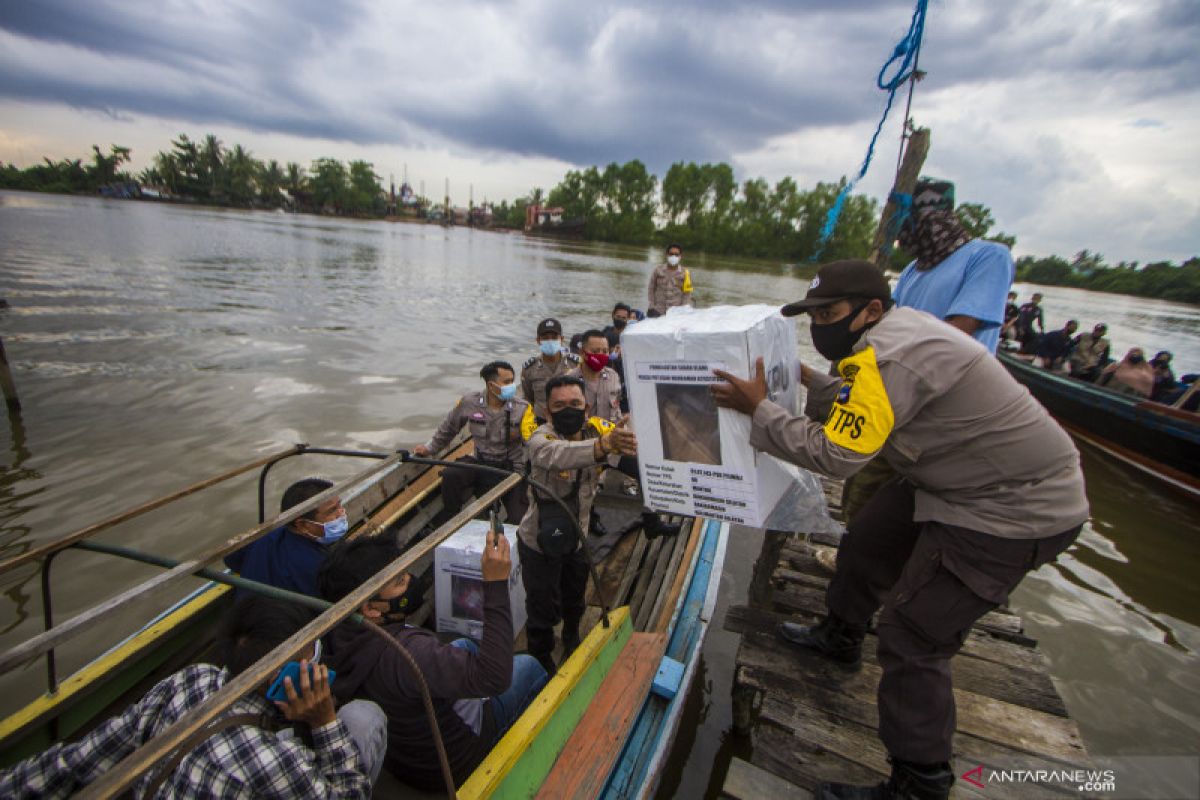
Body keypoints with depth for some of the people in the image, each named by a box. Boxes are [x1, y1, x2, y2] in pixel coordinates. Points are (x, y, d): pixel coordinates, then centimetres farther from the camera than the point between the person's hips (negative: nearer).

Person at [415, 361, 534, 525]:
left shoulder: (522, 408, -13)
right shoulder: (469, 402, -7)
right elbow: (448, 428, 11)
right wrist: (430, 448, 19)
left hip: (510, 468, -2)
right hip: (480, 462, 2)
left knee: (519, 520, -13)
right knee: (450, 475, -25)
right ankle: (447, 521, 1)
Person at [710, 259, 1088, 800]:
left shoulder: (886, 357, -29)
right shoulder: (893, 330, 2)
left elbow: (836, 454, -28)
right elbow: (855, 412, 10)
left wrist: (758, 409, -22)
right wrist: (808, 381, 4)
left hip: (1012, 508, -10)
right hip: (952, 482, 10)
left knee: (910, 641, -5)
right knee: (865, 544, 21)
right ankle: (840, 638, 47)